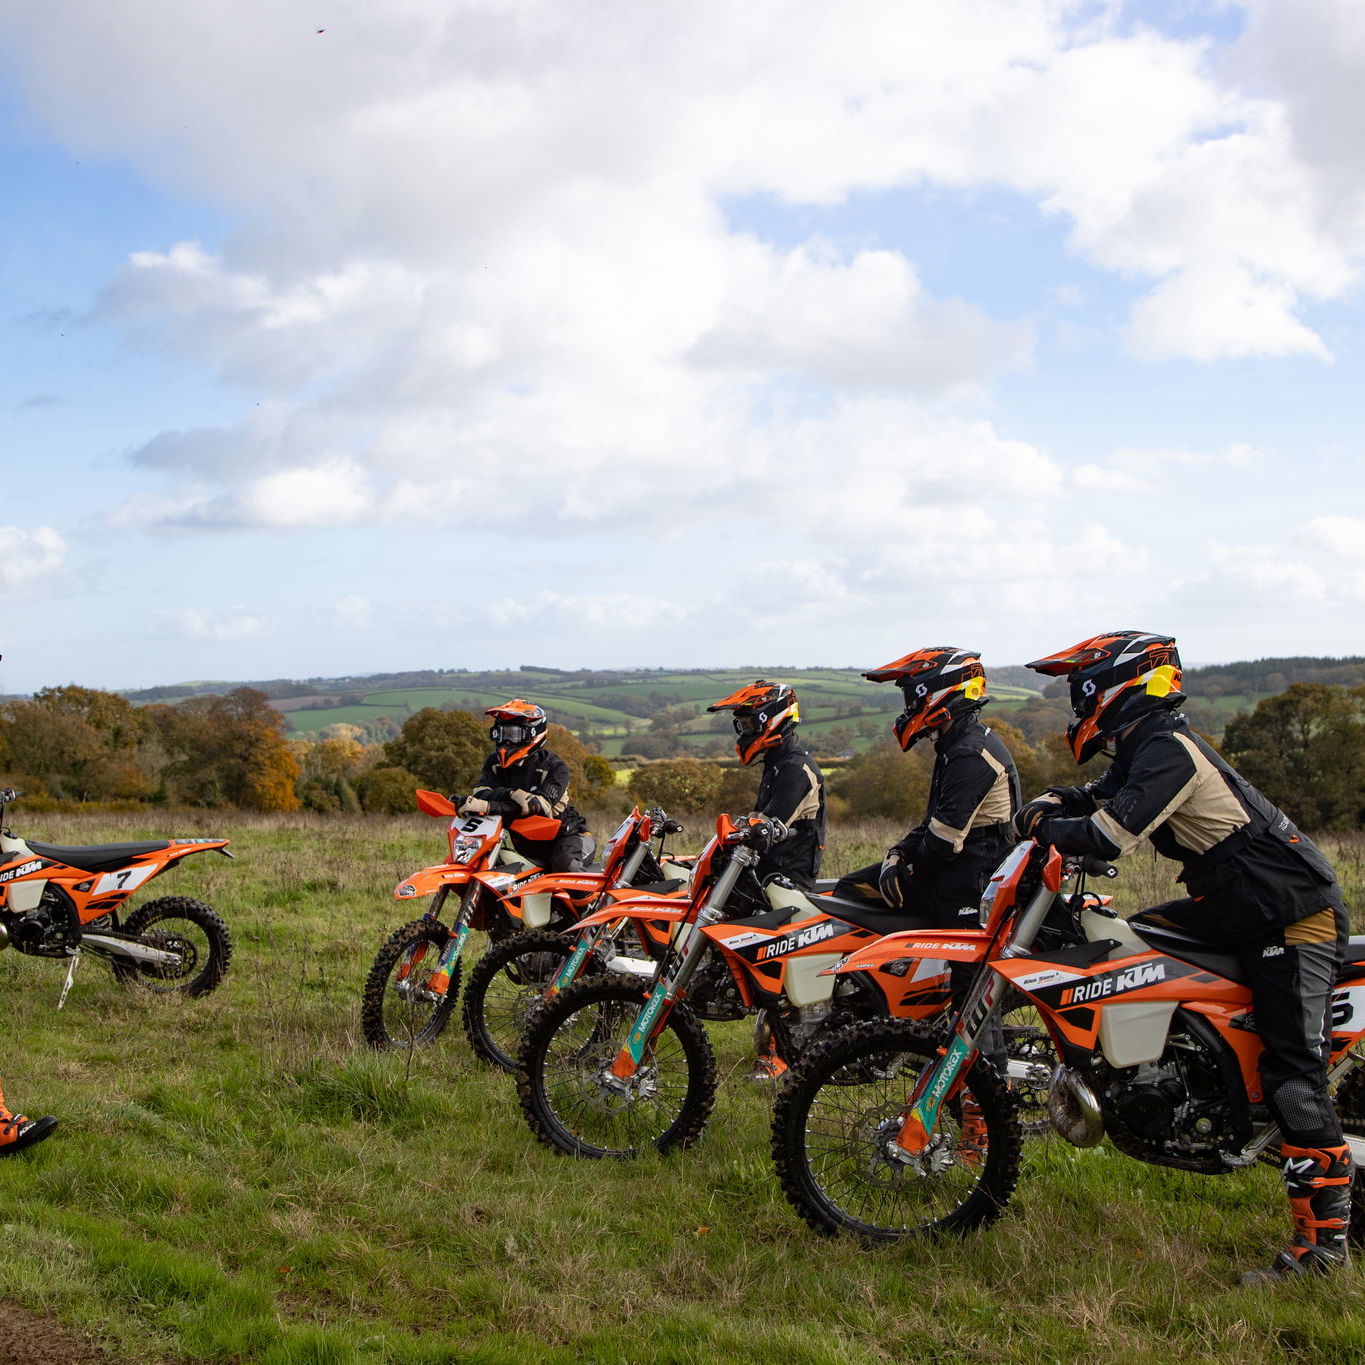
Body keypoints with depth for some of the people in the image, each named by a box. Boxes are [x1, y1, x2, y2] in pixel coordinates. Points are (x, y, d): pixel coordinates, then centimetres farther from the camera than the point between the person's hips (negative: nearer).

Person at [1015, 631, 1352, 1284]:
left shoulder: (1168, 749, -19)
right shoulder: (1142, 749, 12)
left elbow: (1111, 833, -29)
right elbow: (1091, 799, 19)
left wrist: (1049, 829, -11)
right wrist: (1044, 809, -3)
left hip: (1294, 915, -10)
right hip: (1241, 906, 10)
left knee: (1293, 1072, -11)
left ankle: (1323, 1236, -8)